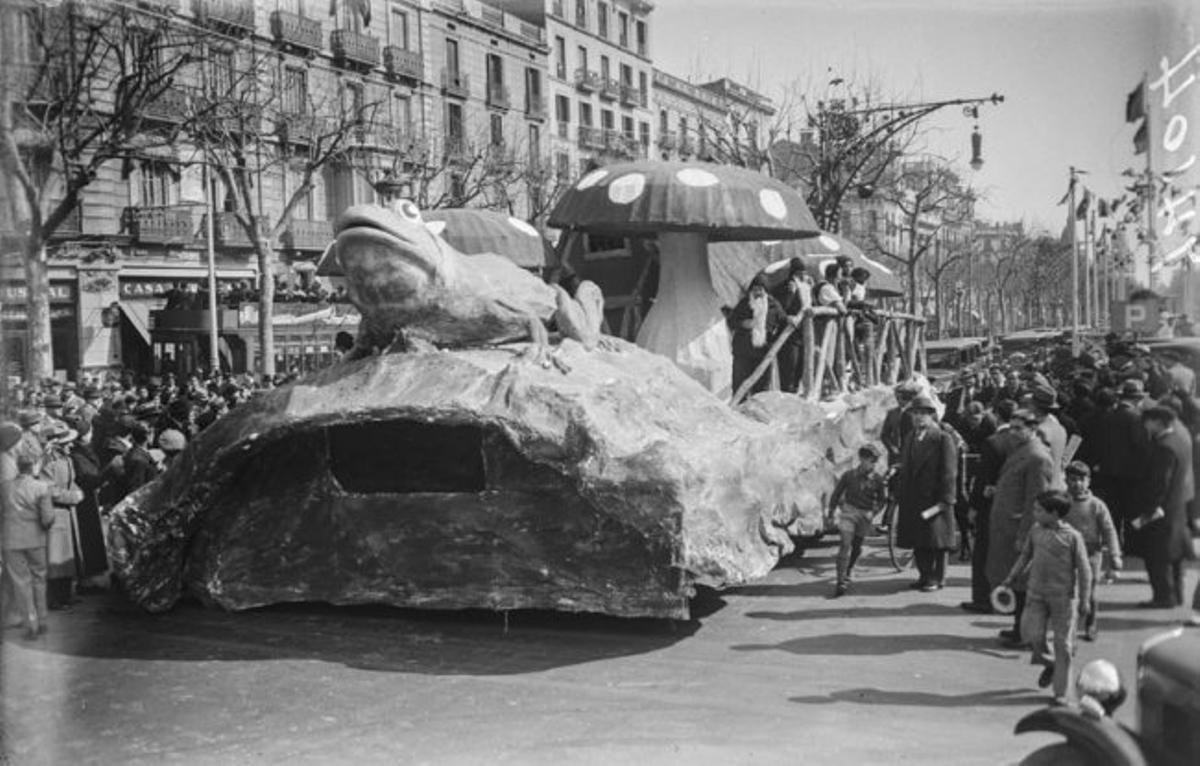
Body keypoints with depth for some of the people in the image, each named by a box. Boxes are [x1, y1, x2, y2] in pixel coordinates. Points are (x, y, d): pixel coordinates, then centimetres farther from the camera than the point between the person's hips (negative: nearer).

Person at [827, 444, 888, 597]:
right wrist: (832, 510, 4)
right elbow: (837, 493, 6)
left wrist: (873, 512, -5)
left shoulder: (878, 479, -2)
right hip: (849, 511, -2)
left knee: (857, 547, 12)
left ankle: (848, 572, 38)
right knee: (846, 544, -14)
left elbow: (882, 499, 9)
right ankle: (841, 581, -16)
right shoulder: (849, 475, -5)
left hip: (865, 515, 2)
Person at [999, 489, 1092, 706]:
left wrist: (1085, 598, -7)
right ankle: (1048, 663, 24)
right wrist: (1011, 578, 18)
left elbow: (1083, 568, -6)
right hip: (1036, 594, 4)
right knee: (1032, 635, -8)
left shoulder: (1072, 536, -10)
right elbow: (1025, 556, 19)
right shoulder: (1035, 532, 3)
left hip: (1064, 596, -4)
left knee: (1063, 644, 2)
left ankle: (1061, 692, 14)